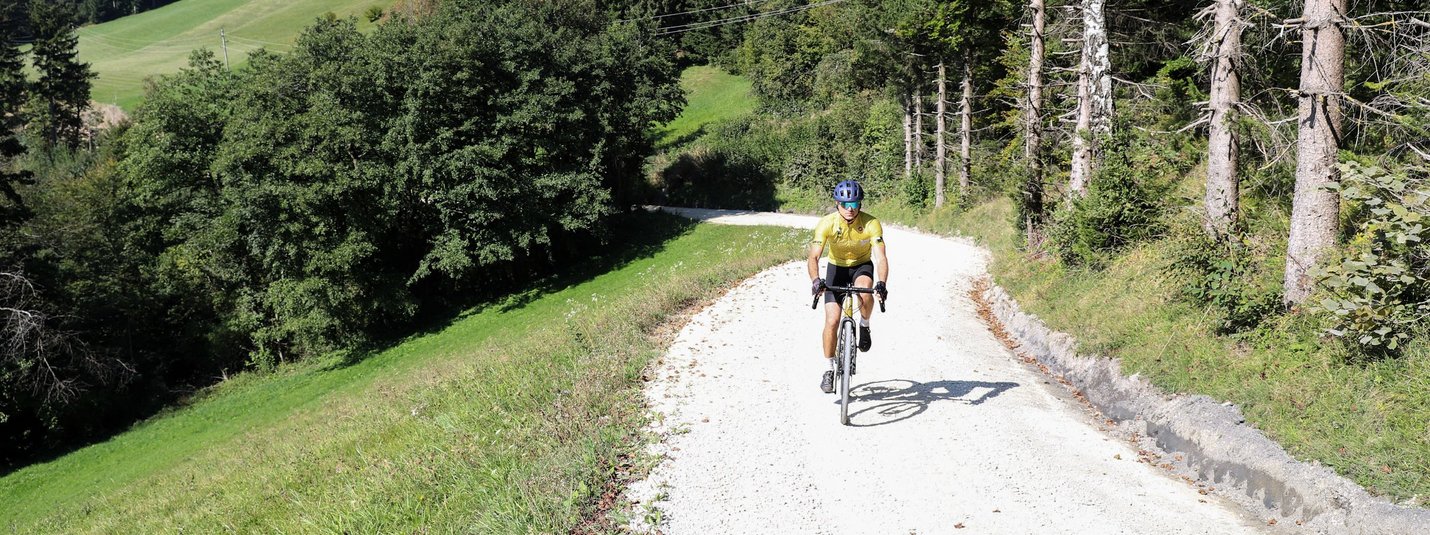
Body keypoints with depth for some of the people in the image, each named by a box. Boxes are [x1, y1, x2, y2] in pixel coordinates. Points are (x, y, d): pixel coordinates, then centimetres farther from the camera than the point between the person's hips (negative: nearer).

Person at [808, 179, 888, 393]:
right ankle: (830, 369, 6)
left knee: (865, 291, -36)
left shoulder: (871, 224, -26)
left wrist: (882, 283, -51)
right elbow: (813, 256, -32)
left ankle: (864, 326, -5)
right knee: (832, 320, -11)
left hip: (862, 266, 0)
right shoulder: (827, 223, -26)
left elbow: (881, 257, -33)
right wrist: (816, 280, -51)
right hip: (836, 267, 0)